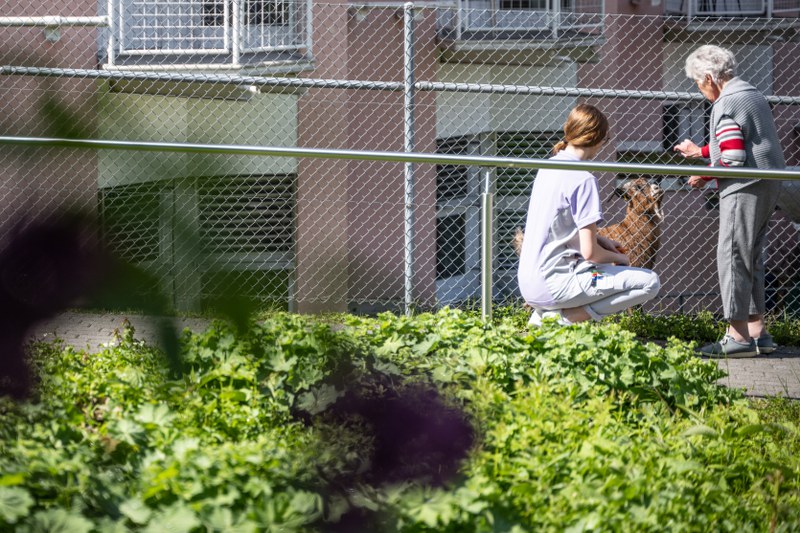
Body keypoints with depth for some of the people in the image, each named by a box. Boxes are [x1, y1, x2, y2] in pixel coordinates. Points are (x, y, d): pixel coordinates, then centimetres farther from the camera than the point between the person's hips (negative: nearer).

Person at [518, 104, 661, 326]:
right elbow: (590, 252, -16)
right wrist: (618, 258, 4)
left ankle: (544, 312, 12)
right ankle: (564, 317, -11)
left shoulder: (548, 168, 11)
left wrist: (601, 241, 17)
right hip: (554, 285, -9)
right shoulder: (583, 179, -15)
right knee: (649, 282, -8)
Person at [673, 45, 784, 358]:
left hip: (745, 188, -10)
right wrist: (700, 152, 34)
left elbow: (734, 159, -21)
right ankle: (757, 332, 15)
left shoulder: (726, 105, -14)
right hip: (768, 187, 10)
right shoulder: (752, 95, 17)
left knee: (733, 257, -7)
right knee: (751, 259, 14)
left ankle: (738, 336, -8)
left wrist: (705, 176, -6)